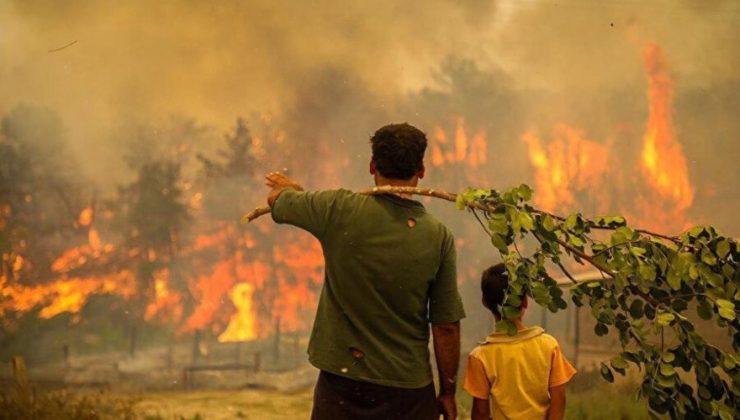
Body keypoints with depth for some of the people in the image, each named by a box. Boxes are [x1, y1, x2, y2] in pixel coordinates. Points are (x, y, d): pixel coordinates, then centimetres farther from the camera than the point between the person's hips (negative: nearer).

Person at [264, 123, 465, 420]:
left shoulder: (339, 210, -10)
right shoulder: (439, 236, -8)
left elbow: (276, 198, 10)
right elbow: (447, 326, -5)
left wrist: (288, 187, 34)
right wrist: (447, 392, 7)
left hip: (342, 379, 0)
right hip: (409, 388, 0)